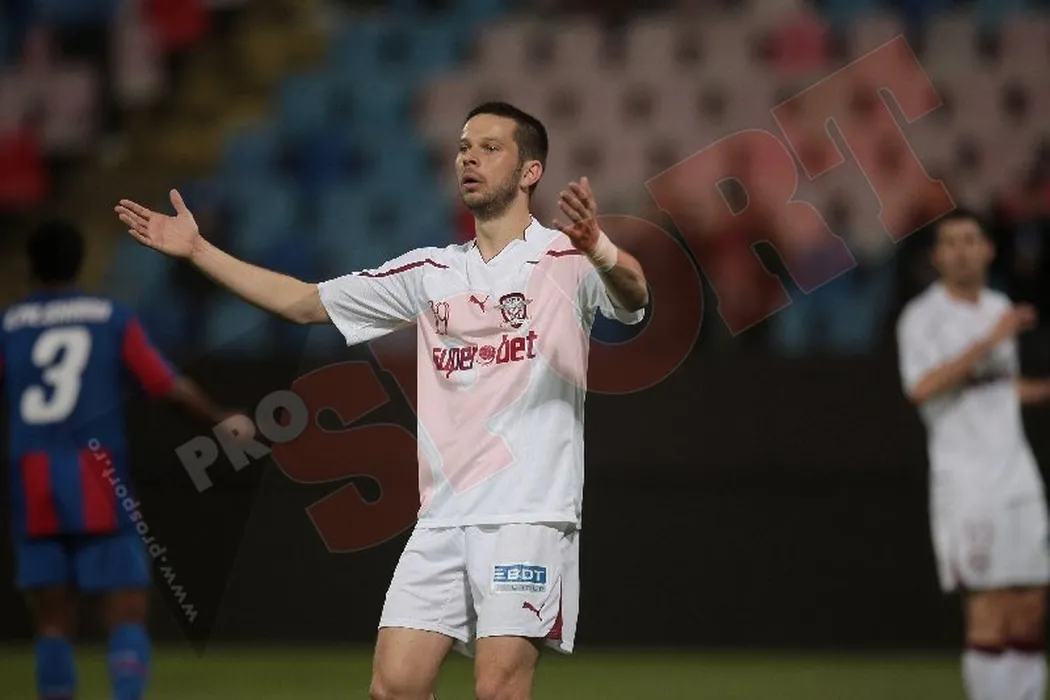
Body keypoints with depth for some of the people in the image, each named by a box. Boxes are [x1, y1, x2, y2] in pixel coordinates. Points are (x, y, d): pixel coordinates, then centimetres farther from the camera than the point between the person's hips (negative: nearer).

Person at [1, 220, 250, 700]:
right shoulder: (113, 319, 5)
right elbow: (170, 385, 1)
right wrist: (222, 420, 15)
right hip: (98, 488, -1)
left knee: (52, 621, 7)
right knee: (126, 614, 0)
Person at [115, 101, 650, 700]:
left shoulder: (567, 259, -2)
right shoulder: (430, 272, 16)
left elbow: (633, 294, -24)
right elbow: (304, 302, 23)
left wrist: (596, 248, -47)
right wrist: (198, 249, 17)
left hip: (528, 517, -6)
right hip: (442, 517, 6)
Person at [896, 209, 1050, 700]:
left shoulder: (999, 308, 15)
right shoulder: (921, 318, -6)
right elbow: (922, 388, -23)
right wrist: (990, 340, -23)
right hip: (964, 478, -7)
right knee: (988, 614, -12)